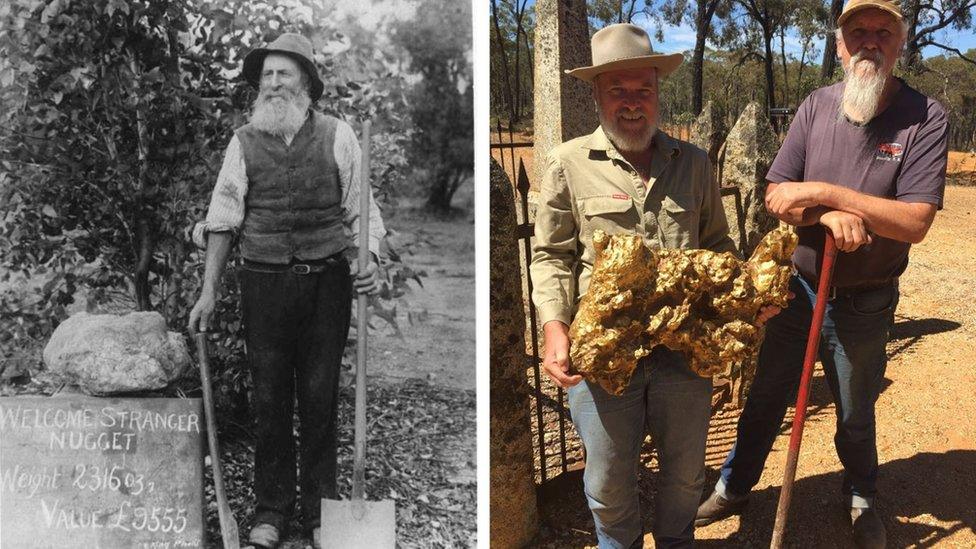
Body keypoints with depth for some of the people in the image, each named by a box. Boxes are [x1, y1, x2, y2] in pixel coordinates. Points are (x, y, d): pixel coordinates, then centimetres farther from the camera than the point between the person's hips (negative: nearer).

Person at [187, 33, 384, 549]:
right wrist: (209, 290, 2)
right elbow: (223, 217, 6)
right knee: (269, 399, 7)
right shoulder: (244, 141, 6)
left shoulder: (337, 136, 3)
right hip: (265, 281, 1)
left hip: (327, 280, -1)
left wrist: (368, 262, -12)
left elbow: (360, 210, 5)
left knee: (319, 398, 5)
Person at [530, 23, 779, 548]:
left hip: (685, 347, 3)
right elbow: (551, 256, 1)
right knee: (608, 481, 10)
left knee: (685, 470, 18)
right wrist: (555, 327, -12)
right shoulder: (569, 163, 0)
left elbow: (717, 245, 17)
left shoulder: (693, 162, 9)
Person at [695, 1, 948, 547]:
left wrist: (823, 191, -27)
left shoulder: (925, 117, -15)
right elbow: (777, 197, -7)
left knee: (856, 414, 19)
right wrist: (830, 215, -26)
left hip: (865, 305, -2)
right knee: (766, 398, 17)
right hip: (796, 289, 2)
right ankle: (735, 487, 38)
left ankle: (863, 498, 46)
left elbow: (915, 222, -23)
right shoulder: (817, 106, -5)